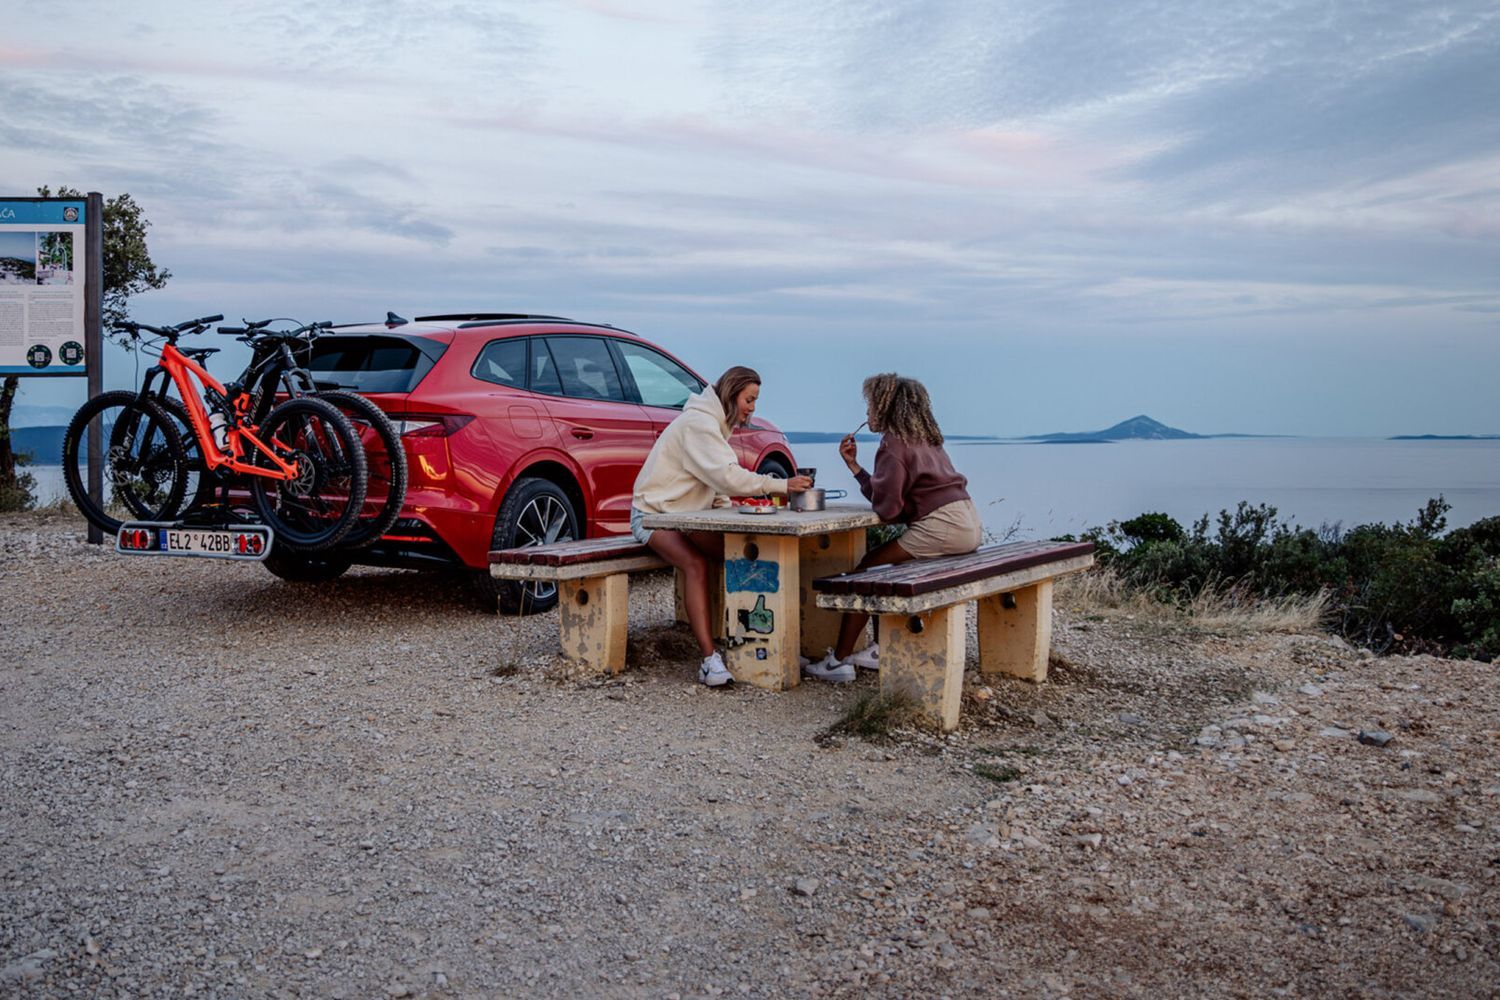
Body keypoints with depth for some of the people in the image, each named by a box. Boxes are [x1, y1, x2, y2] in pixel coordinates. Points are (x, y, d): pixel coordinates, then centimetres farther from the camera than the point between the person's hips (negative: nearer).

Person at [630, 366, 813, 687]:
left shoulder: (714, 424, 14)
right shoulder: (698, 423, -19)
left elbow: (715, 480, 15)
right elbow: (726, 476, -28)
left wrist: (726, 504, -5)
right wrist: (781, 485, -28)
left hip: (686, 513, 9)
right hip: (654, 513, -9)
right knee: (696, 564, -33)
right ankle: (710, 659, -36)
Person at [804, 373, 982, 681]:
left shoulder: (893, 442, -6)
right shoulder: (924, 439, 22)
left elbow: (887, 507, -11)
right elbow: (887, 493, 22)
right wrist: (854, 465, 22)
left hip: (943, 525, -9)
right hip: (970, 522, 10)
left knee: (868, 568, -2)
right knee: (891, 565, 22)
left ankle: (839, 661, -1)